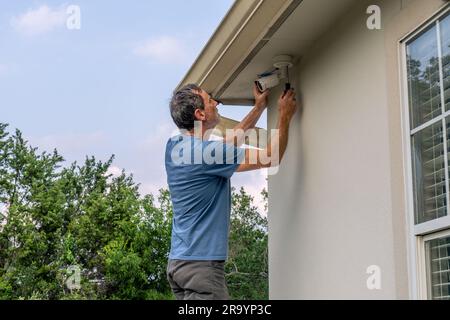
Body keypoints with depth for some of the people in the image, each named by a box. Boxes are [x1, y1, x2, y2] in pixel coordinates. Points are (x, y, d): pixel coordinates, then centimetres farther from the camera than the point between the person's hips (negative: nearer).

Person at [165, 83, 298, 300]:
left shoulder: (175, 146, 9)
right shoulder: (206, 152, -18)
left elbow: (231, 140, 24)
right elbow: (271, 158, -8)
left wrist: (259, 107, 29)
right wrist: (285, 116, 5)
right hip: (201, 263, -10)